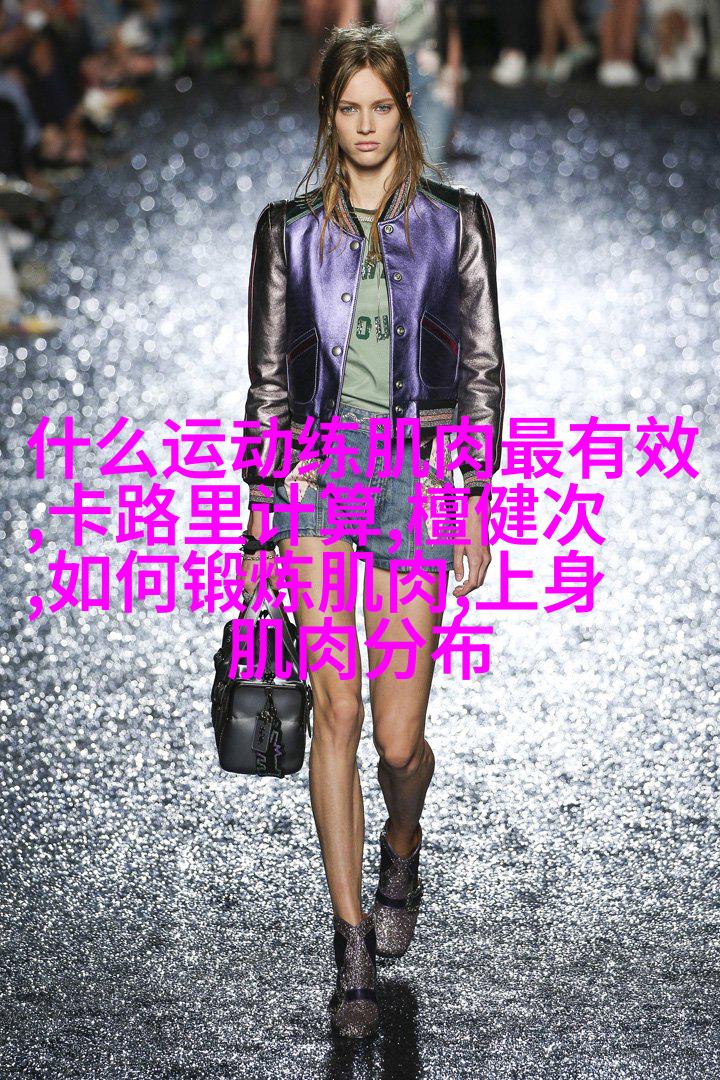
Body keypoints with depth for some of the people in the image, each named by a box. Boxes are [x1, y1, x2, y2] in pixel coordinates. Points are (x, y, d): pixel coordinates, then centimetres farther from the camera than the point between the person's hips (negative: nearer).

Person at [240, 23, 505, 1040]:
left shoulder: (456, 222, 3)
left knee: (398, 738, -1)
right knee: (337, 709, -8)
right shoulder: (291, 229, 5)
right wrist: (260, 511, 5)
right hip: (318, 472, 1)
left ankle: (402, 850, 35)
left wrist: (479, 501, -1)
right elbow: (271, 376, 8)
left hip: (419, 475, -1)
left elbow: (481, 369, 4)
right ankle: (354, 945, 1)